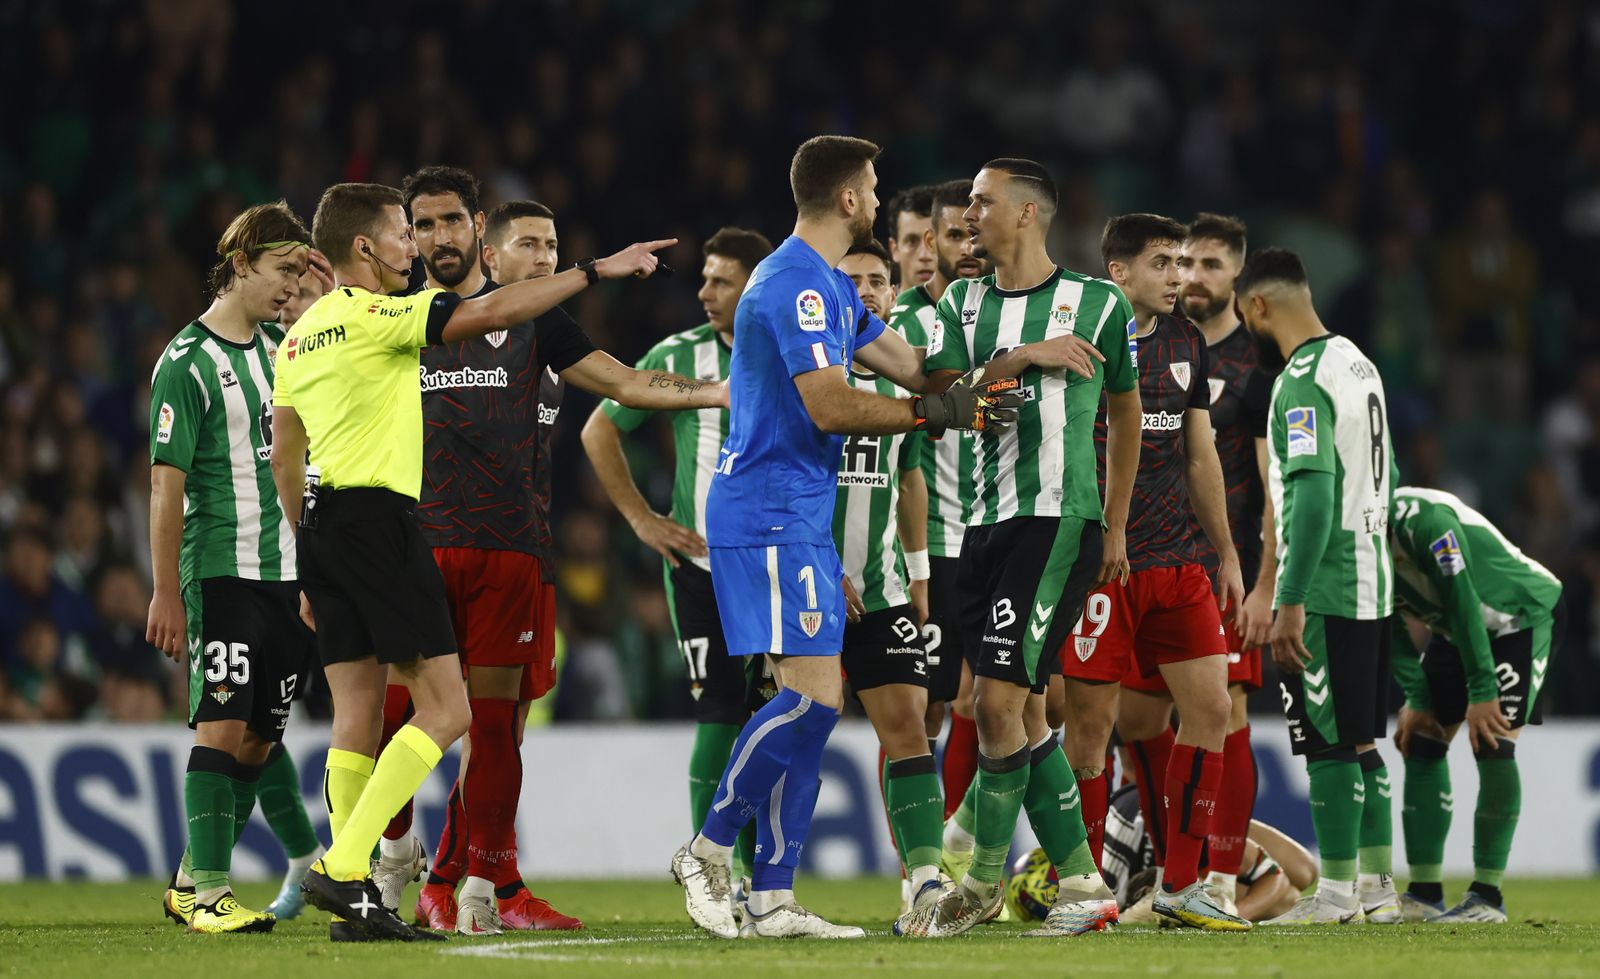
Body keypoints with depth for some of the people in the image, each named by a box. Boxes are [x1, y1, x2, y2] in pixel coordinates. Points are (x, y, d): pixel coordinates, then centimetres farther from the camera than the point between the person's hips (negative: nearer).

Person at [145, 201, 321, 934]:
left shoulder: (284, 347, 13)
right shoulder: (187, 363, -8)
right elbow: (167, 483, -11)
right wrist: (166, 593, -14)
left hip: (286, 572, 7)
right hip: (221, 571, -7)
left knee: (259, 734, 7)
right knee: (222, 727, -11)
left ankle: (192, 883, 15)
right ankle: (207, 895, -8)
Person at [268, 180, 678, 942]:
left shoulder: (300, 336, 16)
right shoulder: (379, 316, -8)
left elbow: (284, 457, 20)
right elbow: (491, 313, -17)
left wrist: (311, 568, 26)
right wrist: (596, 271, -12)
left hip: (321, 520, 9)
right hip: (378, 517, -9)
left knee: (358, 718, 7)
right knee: (445, 708, -7)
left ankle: (354, 903, 2)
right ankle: (343, 867, -16)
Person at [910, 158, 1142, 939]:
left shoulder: (1099, 304, 3)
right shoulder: (962, 304, 13)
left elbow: (1125, 412, 14)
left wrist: (1116, 525, 16)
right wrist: (1013, 364, -14)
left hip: (1060, 519, -5)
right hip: (983, 522, 5)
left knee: (998, 697, -15)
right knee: (1023, 713, 5)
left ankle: (982, 881, -4)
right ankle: (1082, 883, 12)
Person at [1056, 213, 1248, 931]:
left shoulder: (1184, 345, 14)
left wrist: (1226, 555, 19)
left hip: (1176, 562, 6)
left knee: (1209, 707, -1)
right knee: (1093, 719, -4)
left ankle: (1180, 885, 5)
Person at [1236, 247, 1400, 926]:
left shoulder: (1301, 381, -16)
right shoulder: (1357, 362, 13)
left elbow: (1313, 494, -24)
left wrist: (1291, 602, -23)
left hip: (1323, 592, -9)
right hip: (1370, 584, 9)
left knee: (1328, 743, -5)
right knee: (1359, 742, 13)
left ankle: (1336, 894, -2)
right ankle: (1378, 889, 16)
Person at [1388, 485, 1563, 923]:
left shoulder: (1421, 519, -33)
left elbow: (1463, 603, -30)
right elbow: (1391, 631, 1)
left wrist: (1482, 691, -26)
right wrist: (1417, 700, -7)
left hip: (1523, 616, -8)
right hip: (1456, 629, 8)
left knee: (1492, 744, -19)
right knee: (1420, 742, 1)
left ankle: (1488, 895, -16)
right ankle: (1424, 893, 3)